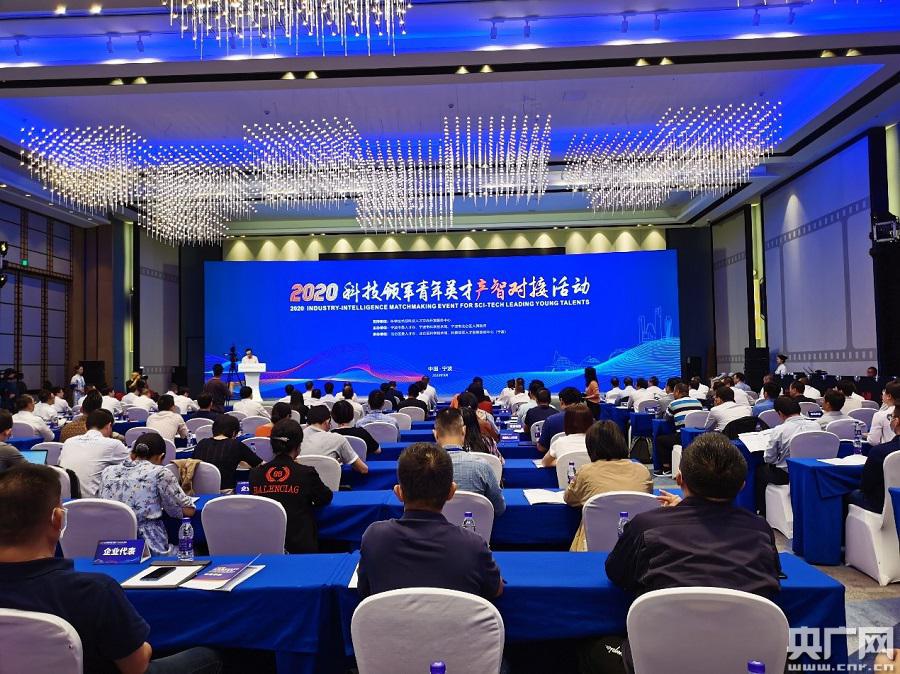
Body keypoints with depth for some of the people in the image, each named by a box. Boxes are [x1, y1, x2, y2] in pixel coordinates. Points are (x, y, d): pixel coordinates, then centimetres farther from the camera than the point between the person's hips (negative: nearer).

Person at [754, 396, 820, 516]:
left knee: (760, 470, 23)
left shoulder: (778, 431, -18)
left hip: (786, 476, -5)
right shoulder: (815, 425, -5)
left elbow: (769, 459, -9)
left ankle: (762, 512, 27)